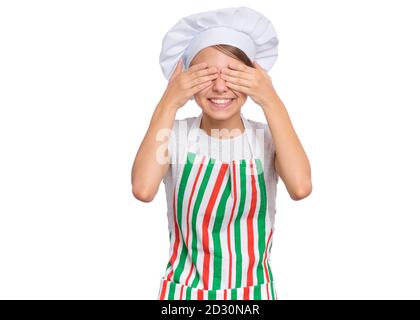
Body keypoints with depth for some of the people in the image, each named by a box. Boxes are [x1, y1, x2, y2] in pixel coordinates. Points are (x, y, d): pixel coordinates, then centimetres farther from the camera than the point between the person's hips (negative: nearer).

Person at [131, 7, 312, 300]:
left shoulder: (265, 138, -7)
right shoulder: (176, 135, -8)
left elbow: (300, 187, -26)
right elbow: (143, 189, -26)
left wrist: (271, 101, -23)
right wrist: (168, 103, -21)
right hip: (185, 291, 0)